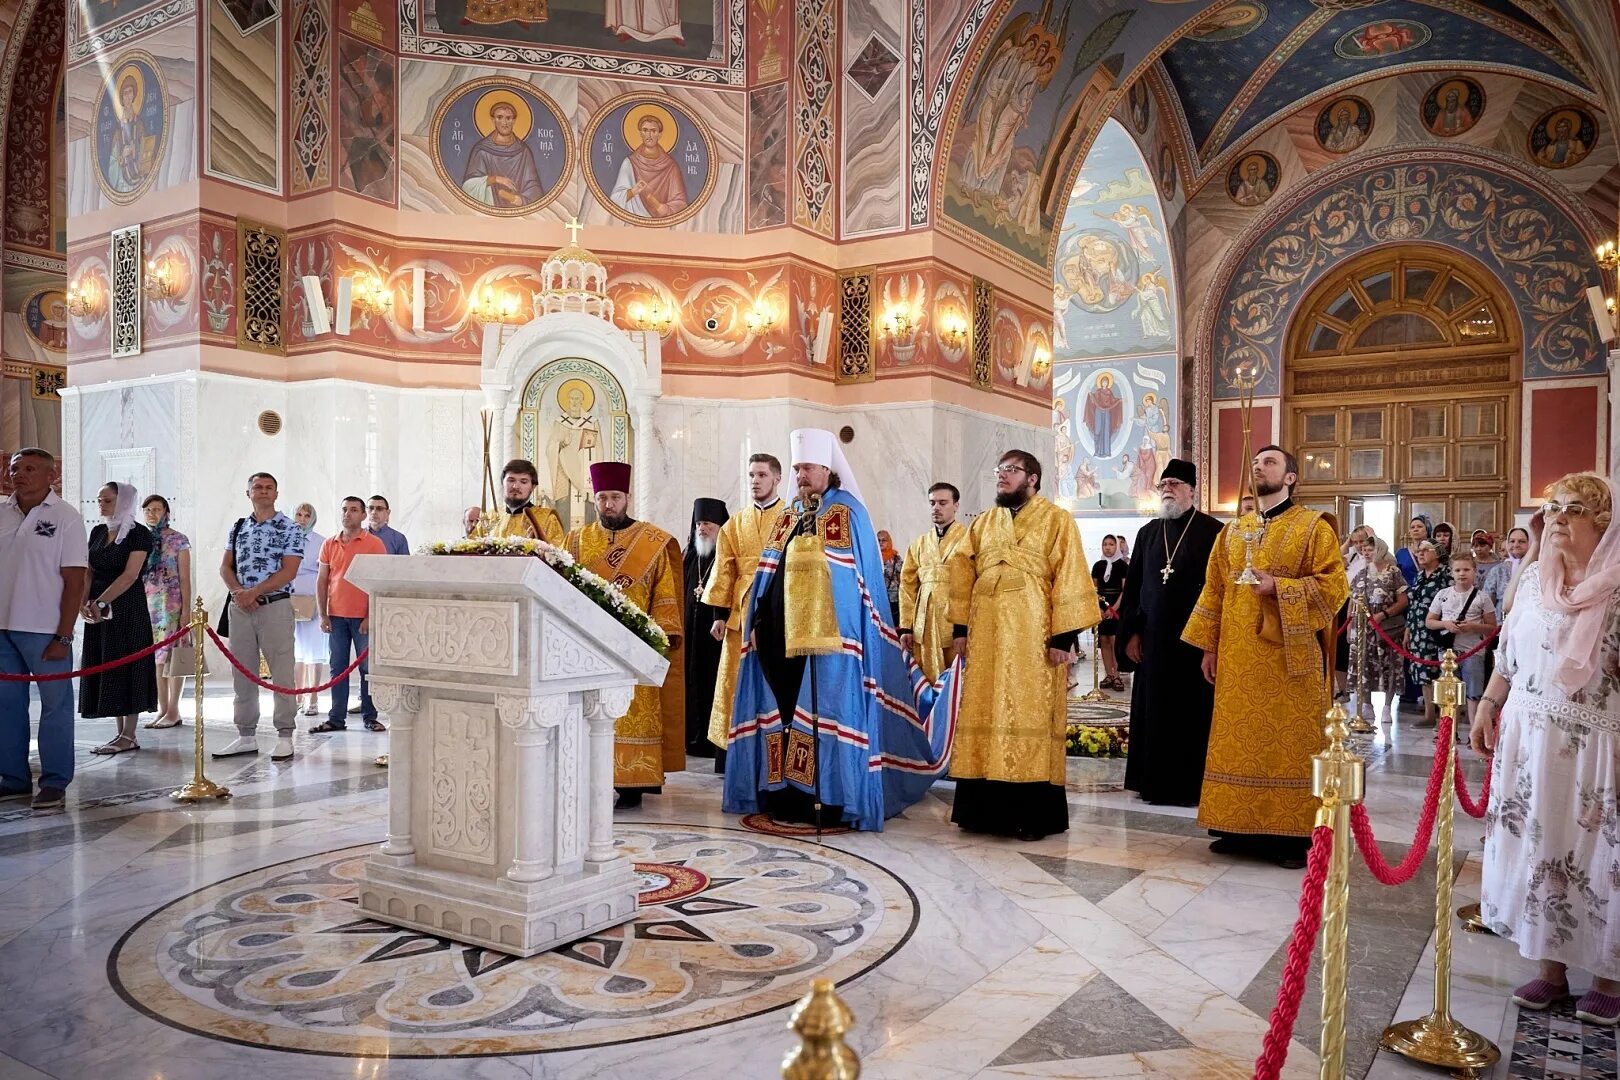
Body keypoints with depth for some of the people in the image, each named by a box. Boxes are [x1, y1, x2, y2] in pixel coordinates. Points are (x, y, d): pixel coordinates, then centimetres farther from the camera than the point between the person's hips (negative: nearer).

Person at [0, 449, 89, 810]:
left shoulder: (65, 517, -5)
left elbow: (75, 581, -7)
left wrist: (64, 637, -11)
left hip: (45, 631, -5)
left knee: (55, 706, 2)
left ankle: (54, 783, 11)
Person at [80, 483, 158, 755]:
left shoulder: (139, 534, -7)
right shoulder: (98, 532, 13)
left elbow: (130, 575, -15)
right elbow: (89, 570, 10)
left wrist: (100, 602, -19)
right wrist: (85, 601, -5)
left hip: (127, 608, -7)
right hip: (98, 610, 7)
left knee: (127, 667, -4)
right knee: (105, 668, 7)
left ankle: (129, 736, 2)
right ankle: (121, 732, 14)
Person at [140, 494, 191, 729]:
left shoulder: (178, 540, 0)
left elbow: (185, 578, -3)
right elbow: (133, 576, 14)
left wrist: (186, 608, -9)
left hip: (171, 603, -5)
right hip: (146, 602, 5)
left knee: (171, 654, -4)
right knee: (155, 656, 6)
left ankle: (173, 711, 1)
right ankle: (162, 709, 12)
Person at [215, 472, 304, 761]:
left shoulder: (289, 529, -1)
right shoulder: (238, 527, 14)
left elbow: (288, 571, -9)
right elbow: (225, 567, 11)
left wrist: (253, 592, -15)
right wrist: (238, 592, -7)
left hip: (275, 606, -5)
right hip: (240, 607, 5)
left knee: (282, 674, -4)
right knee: (242, 672, 8)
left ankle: (284, 737, 3)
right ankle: (245, 736, 16)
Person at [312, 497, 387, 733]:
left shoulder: (374, 543, -1)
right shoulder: (329, 545, 10)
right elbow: (322, 581, 11)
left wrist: (371, 616, -11)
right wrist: (322, 615, 3)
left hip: (363, 617, -3)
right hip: (336, 616, 3)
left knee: (367, 668, 2)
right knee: (337, 667, 6)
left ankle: (370, 717, 9)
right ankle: (336, 718, 12)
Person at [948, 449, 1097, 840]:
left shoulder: (1056, 520, 1)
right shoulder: (982, 523, 16)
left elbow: (1070, 578, -6)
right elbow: (963, 574, 14)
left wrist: (1064, 635, -13)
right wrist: (961, 628, 5)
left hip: (1033, 636, -5)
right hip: (986, 635, 5)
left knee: (1031, 716, -4)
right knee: (985, 715, 5)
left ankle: (1034, 815, 4)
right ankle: (988, 808, 13)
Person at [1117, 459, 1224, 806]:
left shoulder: (1213, 532, -3)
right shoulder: (1147, 533, 12)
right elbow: (1132, 586, 13)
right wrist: (1131, 631, 6)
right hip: (1153, 640, 5)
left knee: (1192, 713, 1)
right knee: (1153, 711, 8)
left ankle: (1189, 784, 11)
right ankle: (1155, 782, 18)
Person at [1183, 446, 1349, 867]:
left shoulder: (1313, 527, 0)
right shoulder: (1232, 531, 14)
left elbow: (1335, 585, -8)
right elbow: (1214, 590, 13)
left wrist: (1278, 586, -18)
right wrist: (1209, 646, 8)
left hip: (1289, 656, -4)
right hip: (1239, 658, 5)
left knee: (1290, 742, -2)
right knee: (1240, 740, 6)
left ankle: (1294, 835, 6)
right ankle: (1242, 827, 14)